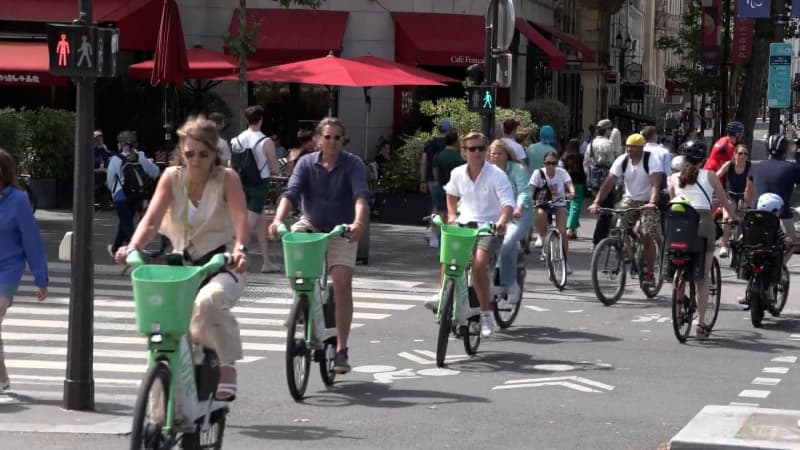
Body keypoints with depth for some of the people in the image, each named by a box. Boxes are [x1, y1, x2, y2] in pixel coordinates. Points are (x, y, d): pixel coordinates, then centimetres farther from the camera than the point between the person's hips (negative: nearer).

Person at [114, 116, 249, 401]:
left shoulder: (226, 178, -9)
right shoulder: (172, 177, -1)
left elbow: (240, 219, -24)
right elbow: (151, 220, -12)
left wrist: (240, 249, -46)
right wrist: (132, 247, -32)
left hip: (222, 266, -5)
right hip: (182, 265, 5)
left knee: (207, 302, -35)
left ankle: (226, 368, -20)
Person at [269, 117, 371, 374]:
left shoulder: (353, 165, -10)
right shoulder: (307, 164, -5)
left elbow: (361, 196, -25)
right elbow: (291, 193, -18)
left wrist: (358, 223, -45)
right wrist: (278, 219, -37)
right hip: (311, 226, 2)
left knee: (342, 285, -15)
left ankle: (341, 350, -7)